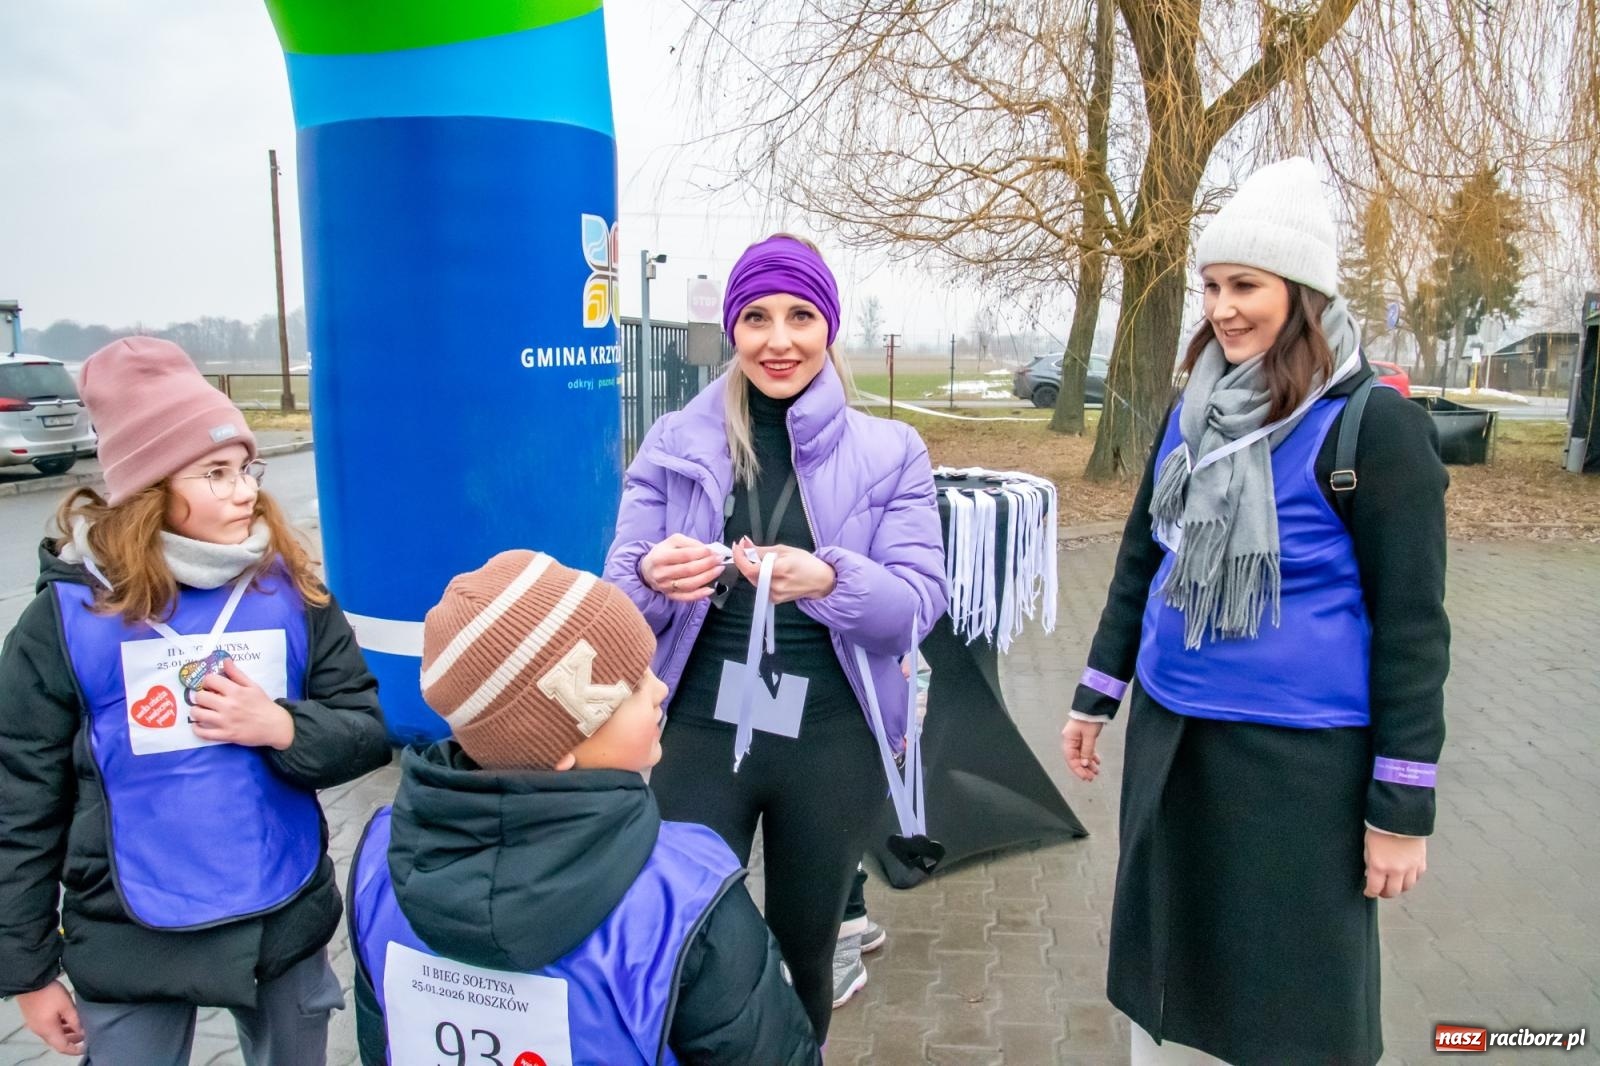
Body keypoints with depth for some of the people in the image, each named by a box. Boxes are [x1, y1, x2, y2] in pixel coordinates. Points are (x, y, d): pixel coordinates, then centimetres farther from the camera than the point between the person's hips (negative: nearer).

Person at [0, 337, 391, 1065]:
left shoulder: (291, 591, -7)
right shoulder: (68, 616, -12)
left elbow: (367, 732, -3)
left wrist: (280, 727, -23)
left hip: (285, 925, 2)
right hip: (132, 947, -2)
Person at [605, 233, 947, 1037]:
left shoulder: (890, 451, -2)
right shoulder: (674, 443, 0)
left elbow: (919, 602, -9)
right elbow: (616, 598, -1)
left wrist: (828, 581, -30)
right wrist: (653, 579, -24)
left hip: (832, 745, 0)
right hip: (701, 733, 0)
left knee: (804, 952, 18)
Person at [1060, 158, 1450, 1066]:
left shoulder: (1373, 423, -12)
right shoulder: (1193, 412, 5)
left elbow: (1411, 622, -10)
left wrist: (1403, 805, -10)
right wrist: (1095, 697, 15)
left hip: (1300, 755, -5)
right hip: (1169, 734, 6)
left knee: (1292, 992, 10)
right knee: (1166, 963, 18)